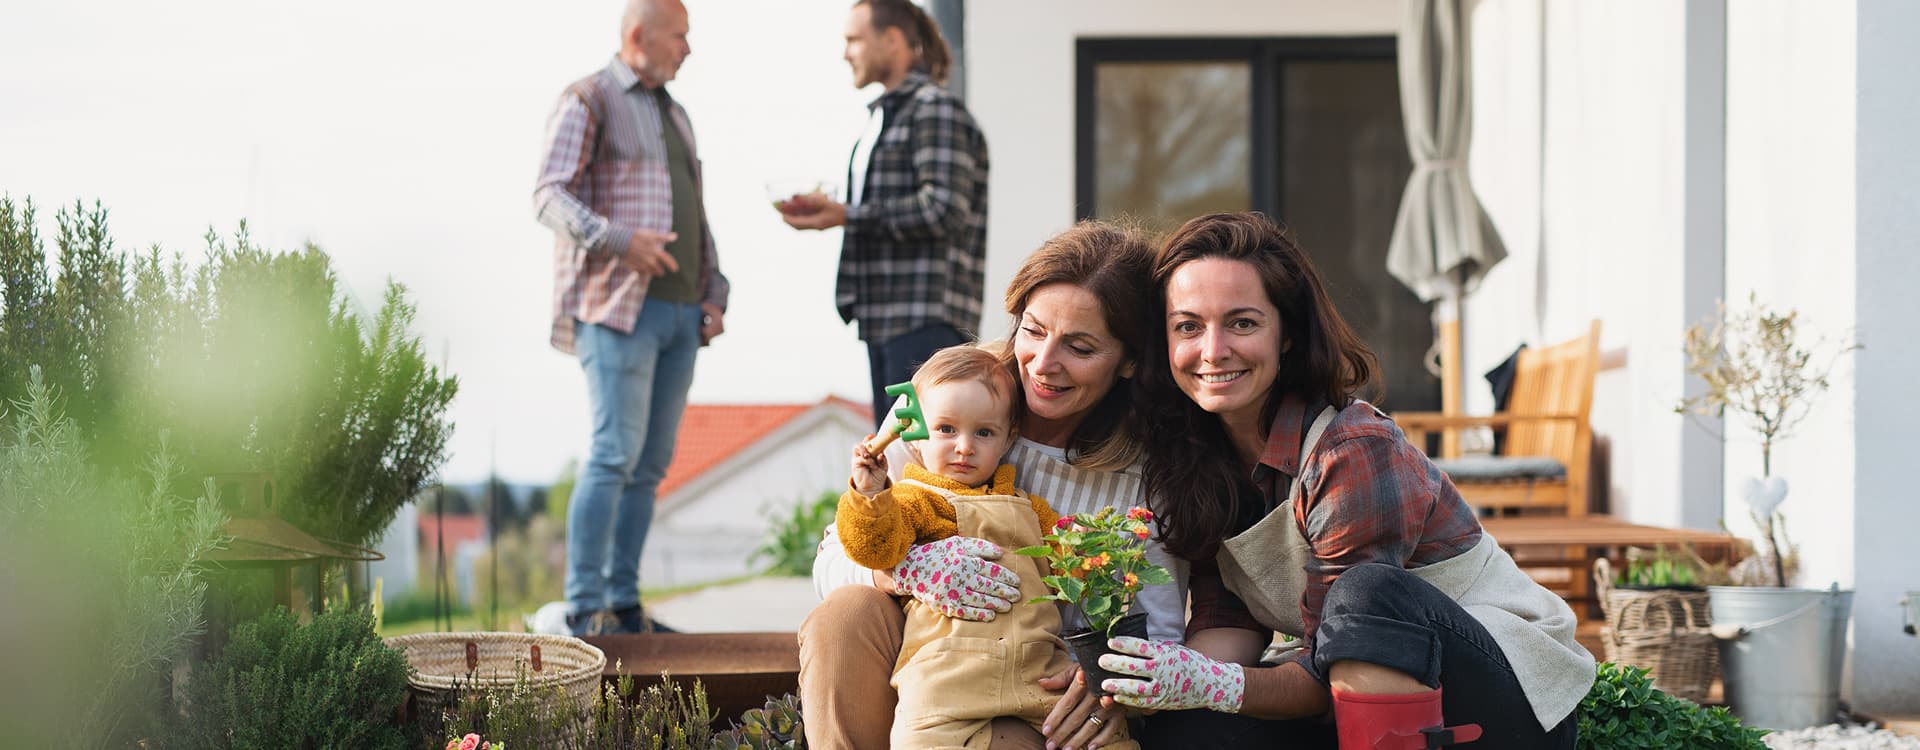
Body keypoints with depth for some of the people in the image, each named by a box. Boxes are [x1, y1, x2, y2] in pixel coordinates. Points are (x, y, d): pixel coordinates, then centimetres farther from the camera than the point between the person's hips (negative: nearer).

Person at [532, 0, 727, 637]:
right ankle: (585, 608, -12)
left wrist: (714, 292, 14)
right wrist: (619, 240, -26)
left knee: (651, 463, 4)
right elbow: (550, 196, -11)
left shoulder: (674, 114, 24)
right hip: (617, 308, -8)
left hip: (679, 312, 8)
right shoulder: (587, 102, -1)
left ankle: (624, 603, 8)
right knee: (615, 454, -14)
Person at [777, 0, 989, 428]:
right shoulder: (887, 114, 22)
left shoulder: (935, 110, -9)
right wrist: (828, 212, 9)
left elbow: (943, 208, -19)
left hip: (926, 318, -10)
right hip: (886, 319, 10)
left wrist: (847, 215, -16)